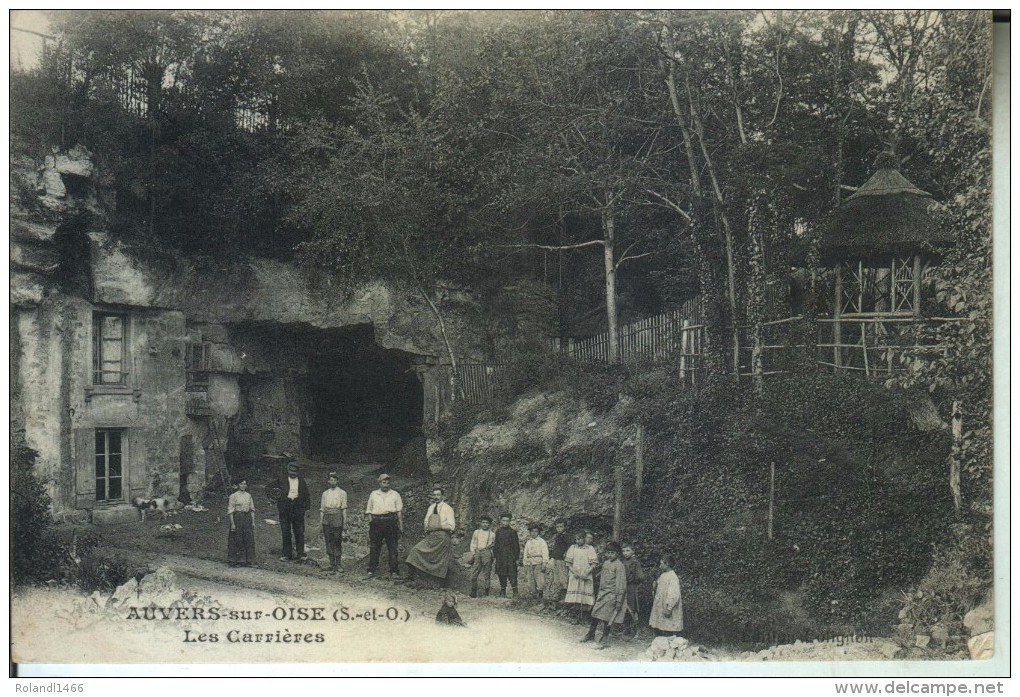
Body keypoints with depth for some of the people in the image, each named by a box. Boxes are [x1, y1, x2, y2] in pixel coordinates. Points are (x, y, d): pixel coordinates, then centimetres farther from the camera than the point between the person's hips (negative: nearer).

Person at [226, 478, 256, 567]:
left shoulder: (248, 495, 9)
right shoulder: (233, 496, -5)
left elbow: (252, 509, 13)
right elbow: (230, 511, -7)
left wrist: (253, 521, 8)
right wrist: (232, 523, -12)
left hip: (247, 518, 5)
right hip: (237, 518, -5)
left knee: (248, 540, 4)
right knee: (237, 540, -2)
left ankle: (247, 560, 11)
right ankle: (235, 561, 7)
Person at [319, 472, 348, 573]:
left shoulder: (342, 493, 3)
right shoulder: (325, 493, 14)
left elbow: (344, 509, 0)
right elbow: (322, 508, 13)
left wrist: (345, 522, -5)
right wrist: (320, 521, 7)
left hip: (337, 517, -3)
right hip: (326, 518, 3)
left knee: (337, 541, 1)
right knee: (329, 542, 2)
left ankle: (337, 564, 11)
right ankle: (332, 565, 6)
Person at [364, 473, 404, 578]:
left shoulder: (395, 495, 12)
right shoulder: (373, 494, 14)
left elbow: (399, 511, 9)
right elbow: (369, 510, 15)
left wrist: (401, 525, 2)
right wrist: (370, 521, 4)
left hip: (391, 522, -1)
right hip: (377, 521, 1)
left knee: (392, 548, -1)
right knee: (374, 547, 1)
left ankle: (394, 571, 2)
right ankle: (371, 570, 7)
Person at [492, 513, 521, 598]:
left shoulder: (512, 532, -1)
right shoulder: (498, 532, 11)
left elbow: (516, 546, -1)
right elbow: (495, 545, 15)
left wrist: (517, 558, -5)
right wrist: (494, 556, 9)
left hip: (510, 557, -4)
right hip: (500, 557, 4)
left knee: (512, 575, -9)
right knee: (501, 575, 7)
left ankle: (515, 593, -8)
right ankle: (502, 593, 15)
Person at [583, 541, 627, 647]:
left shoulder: (619, 566, -14)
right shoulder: (606, 563, 9)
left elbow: (621, 584, -15)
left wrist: (619, 600, -17)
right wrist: (599, 592, 21)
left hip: (612, 595, -7)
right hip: (602, 593, 7)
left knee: (607, 618, 0)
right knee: (595, 614, 11)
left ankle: (604, 639, 12)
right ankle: (590, 635, 26)